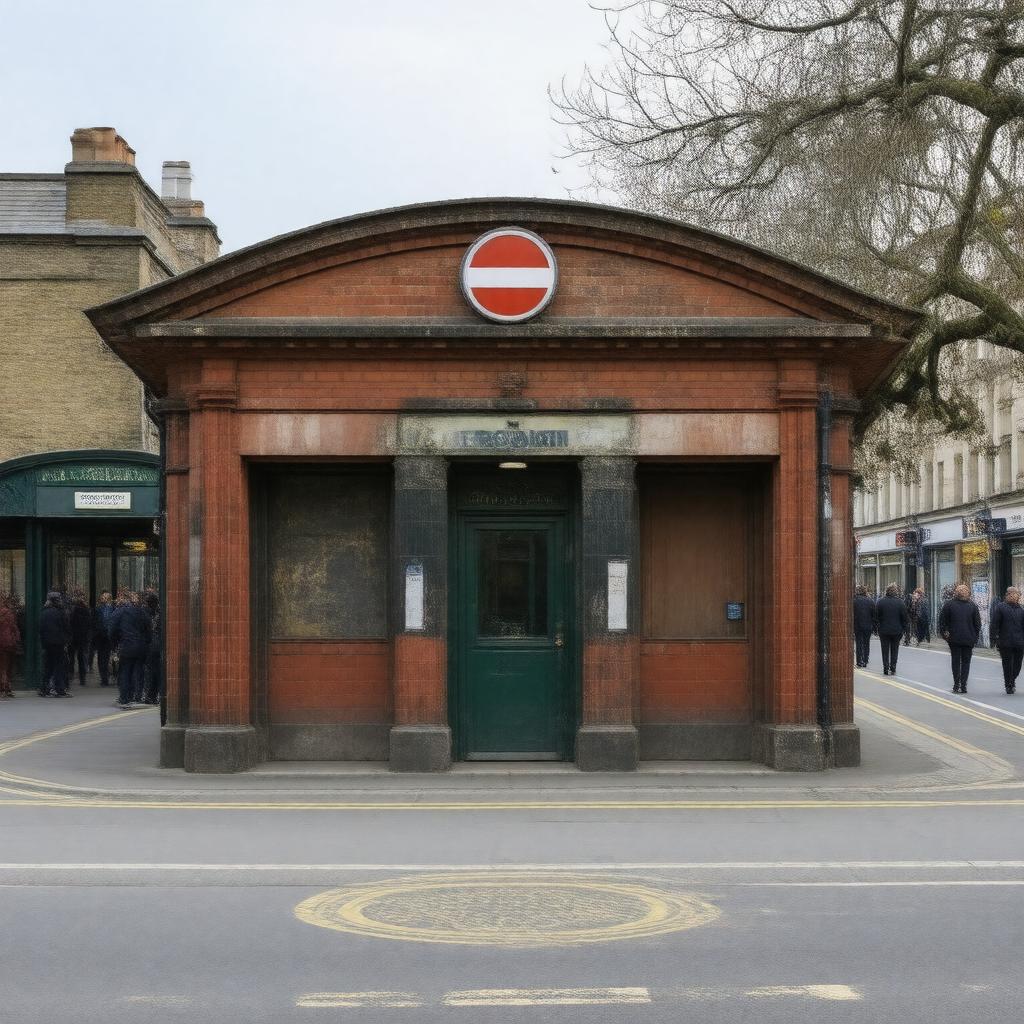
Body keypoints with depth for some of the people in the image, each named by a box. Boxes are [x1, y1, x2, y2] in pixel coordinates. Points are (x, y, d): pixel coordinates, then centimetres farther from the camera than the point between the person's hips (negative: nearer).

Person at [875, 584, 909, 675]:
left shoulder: (880, 602, -7)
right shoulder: (900, 603, -8)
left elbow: (876, 617, -4)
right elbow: (905, 618, -4)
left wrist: (879, 626, 7)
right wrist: (903, 629, 6)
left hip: (883, 630, 0)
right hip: (897, 630, 0)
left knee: (885, 650, 8)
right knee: (894, 650, 10)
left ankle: (885, 669, 6)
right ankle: (892, 669, 9)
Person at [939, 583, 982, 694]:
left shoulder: (949, 605, -4)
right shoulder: (972, 606, 0)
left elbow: (942, 620, -2)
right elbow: (978, 623, 3)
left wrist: (943, 633, 4)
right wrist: (975, 637, 8)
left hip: (954, 638, -1)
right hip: (969, 639, 1)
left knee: (955, 661, 7)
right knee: (966, 662, 7)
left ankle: (956, 685, 3)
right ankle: (963, 685, 2)